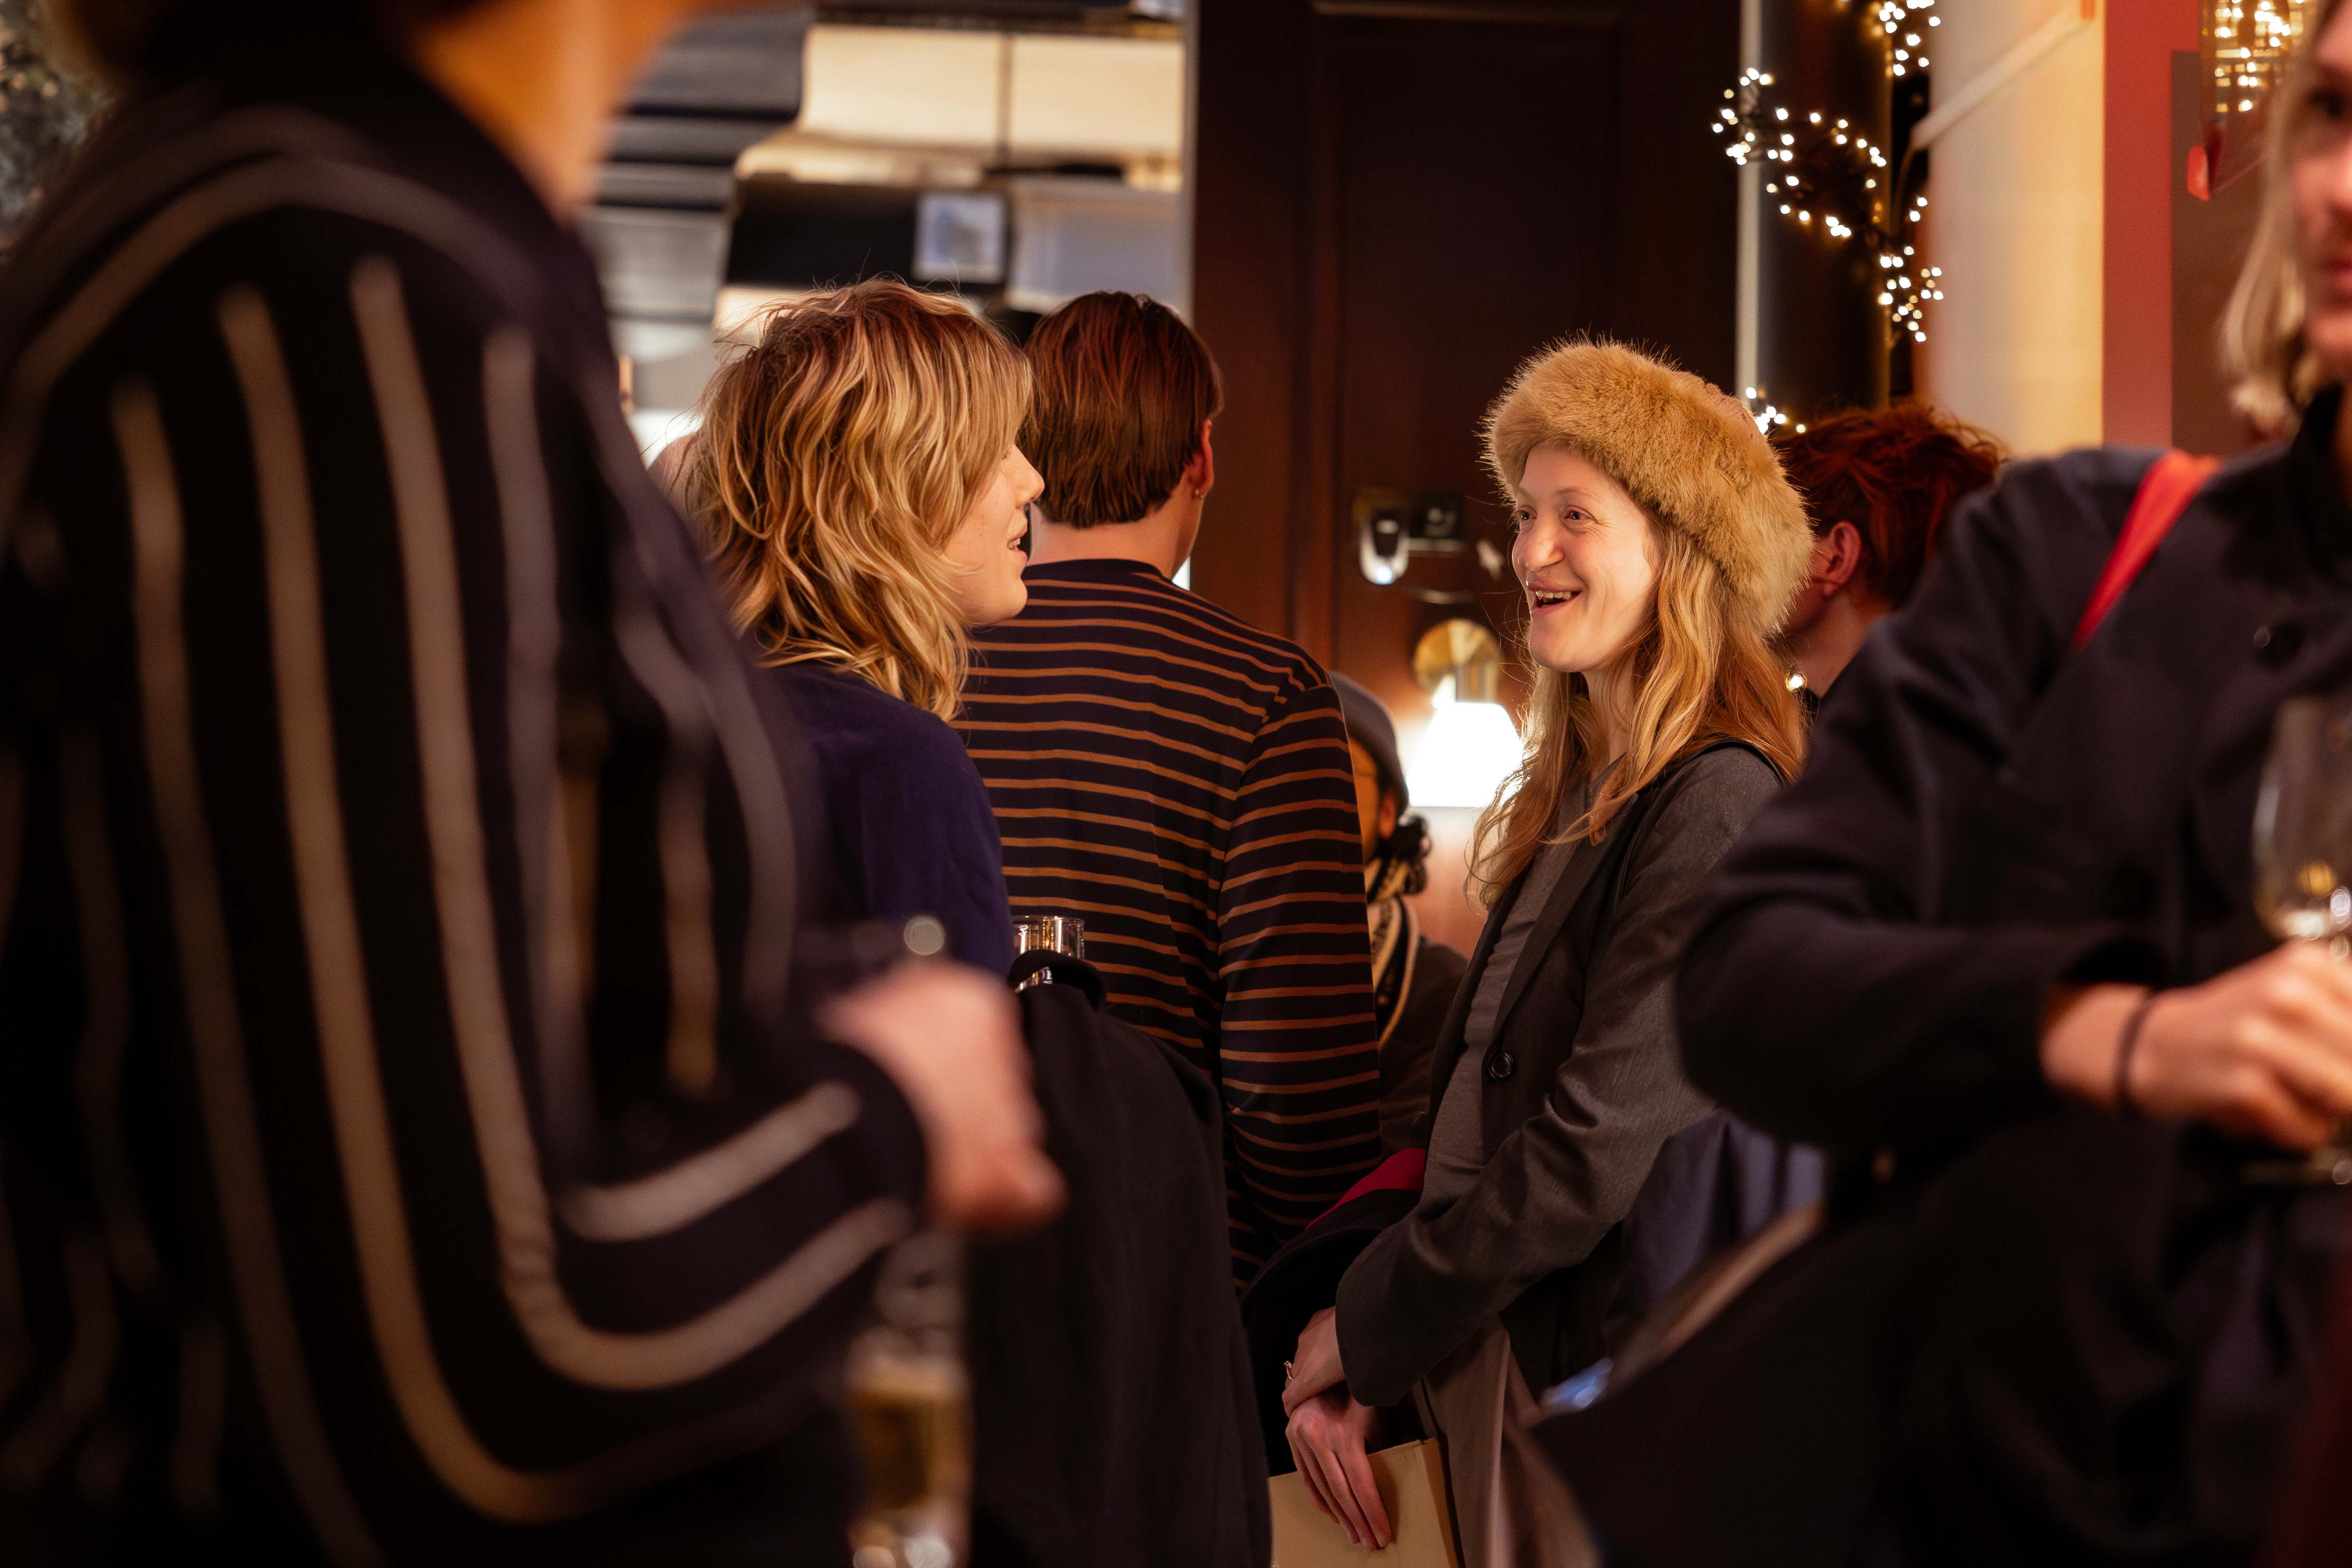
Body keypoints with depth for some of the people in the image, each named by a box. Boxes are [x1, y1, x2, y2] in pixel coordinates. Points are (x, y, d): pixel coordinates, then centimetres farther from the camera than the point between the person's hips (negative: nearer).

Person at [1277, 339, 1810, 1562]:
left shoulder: (1718, 803, -16)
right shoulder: (1574, 803, 13)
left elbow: (1595, 1153, -20)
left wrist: (1366, 1328, -9)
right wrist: (1357, 1372, 2)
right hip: (1484, 1389, 8)